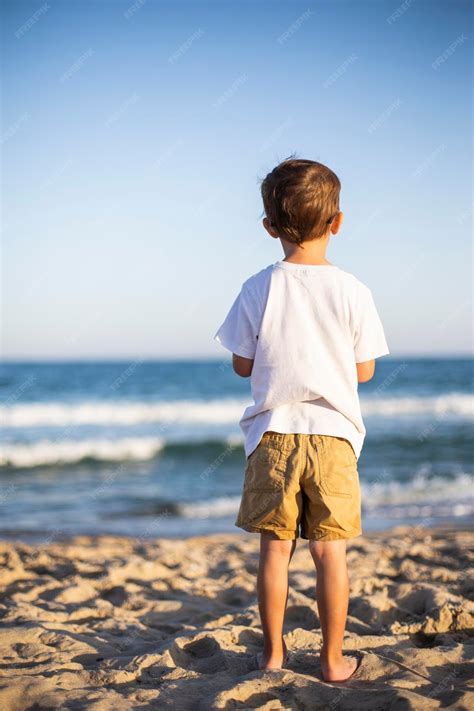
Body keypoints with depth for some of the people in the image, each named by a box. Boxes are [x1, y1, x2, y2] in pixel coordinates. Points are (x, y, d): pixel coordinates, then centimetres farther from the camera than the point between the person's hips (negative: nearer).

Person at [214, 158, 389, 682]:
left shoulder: (259, 289, -6)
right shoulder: (352, 291, -6)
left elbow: (242, 365, 1)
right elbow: (364, 371, 0)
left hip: (273, 433, 1)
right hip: (333, 433, 0)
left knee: (275, 546, 9)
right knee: (330, 550, 6)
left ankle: (273, 652, 19)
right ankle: (333, 659, 14)